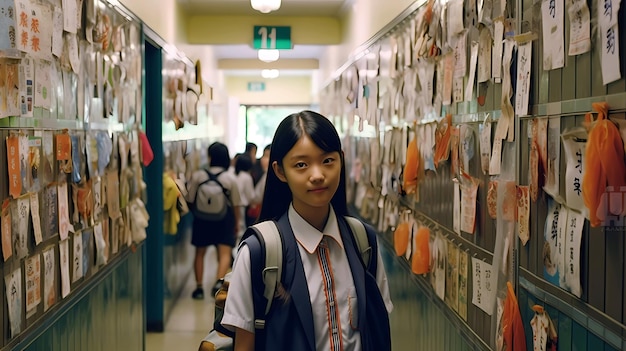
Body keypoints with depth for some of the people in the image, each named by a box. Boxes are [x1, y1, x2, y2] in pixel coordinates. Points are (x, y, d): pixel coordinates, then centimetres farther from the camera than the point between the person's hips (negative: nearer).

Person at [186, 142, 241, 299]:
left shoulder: (197, 176, -9)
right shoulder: (231, 178, -7)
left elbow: (190, 200, -4)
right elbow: (235, 204, 0)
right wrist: (237, 223, 13)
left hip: (202, 219, 1)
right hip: (224, 220, -1)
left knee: (200, 253, 15)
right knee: (225, 253, -2)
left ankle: (199, 287, 18)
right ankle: (219, 282, -23)